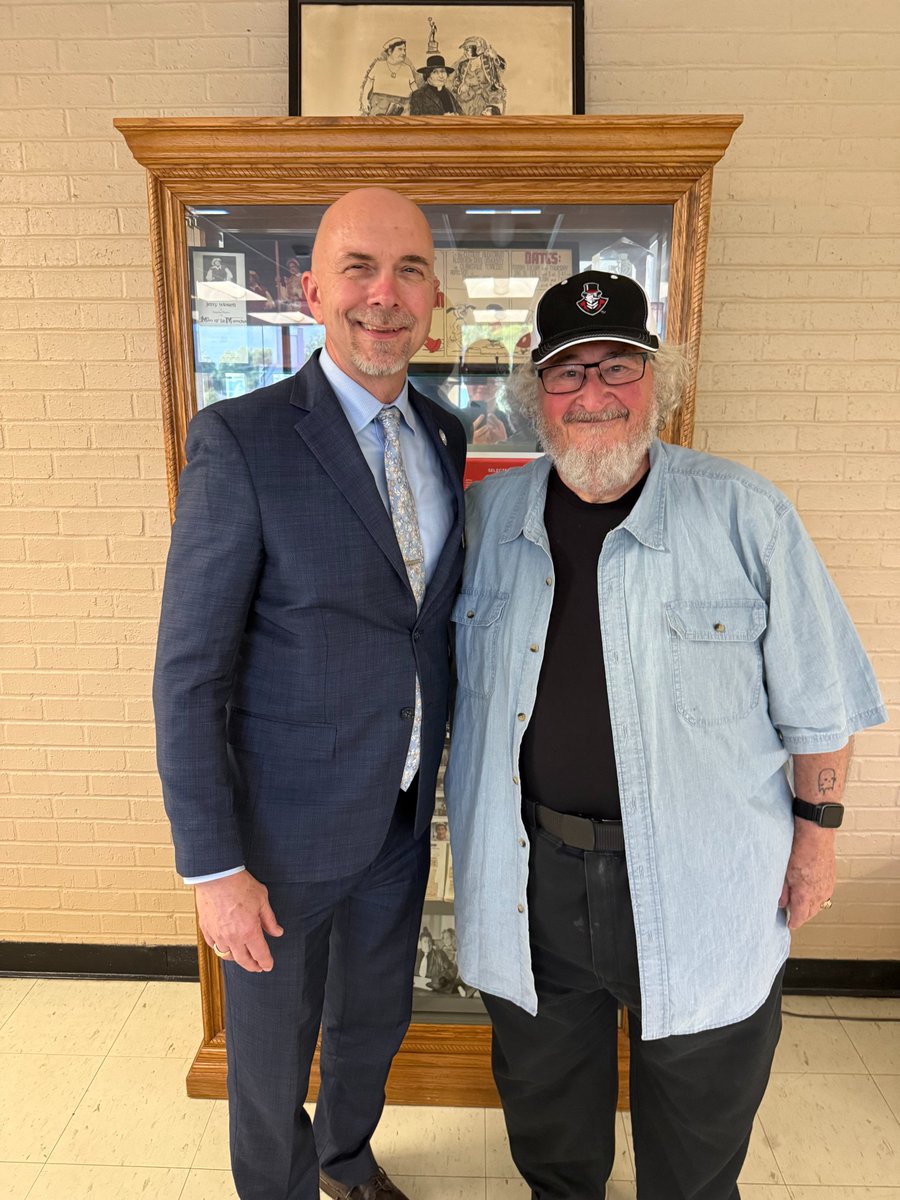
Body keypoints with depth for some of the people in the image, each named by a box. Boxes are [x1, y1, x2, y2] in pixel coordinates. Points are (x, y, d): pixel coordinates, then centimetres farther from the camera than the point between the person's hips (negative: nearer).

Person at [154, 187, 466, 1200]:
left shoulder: (442, 436, 2)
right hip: (285, 822, -5)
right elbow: (189, 670, -17)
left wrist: (443, 774, 11)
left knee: (375, 1020, 28)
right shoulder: (240, 440, -18)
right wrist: (212, 864, -17)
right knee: (271, 1052, 19)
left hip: (403, 812, 6)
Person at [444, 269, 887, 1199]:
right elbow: (459, 679, 9)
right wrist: (479, 826, 10)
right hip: (530, 872, 3)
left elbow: (817, 697, -3)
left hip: (699, 885, -2)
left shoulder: (743, 513, -11)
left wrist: (817, 829, -1)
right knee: (543, 1097, 28)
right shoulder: (489, 513, -2)